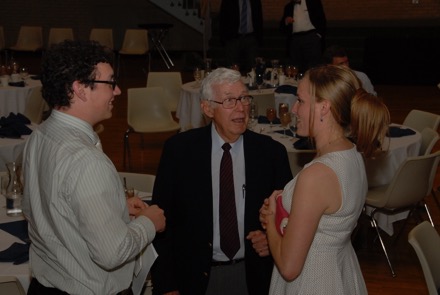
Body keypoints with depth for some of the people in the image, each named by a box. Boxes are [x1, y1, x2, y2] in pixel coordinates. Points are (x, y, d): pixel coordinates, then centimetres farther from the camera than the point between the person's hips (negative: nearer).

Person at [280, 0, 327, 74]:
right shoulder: (289, 6, 19)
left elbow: (321, 19, 6)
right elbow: (282, 26, 17)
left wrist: (320, 34, -6)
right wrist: (286, 22, -5)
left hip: (311, 36, -3)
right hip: (295, 39, 3)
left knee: (313, 66, -10)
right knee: (296, 68, 0)